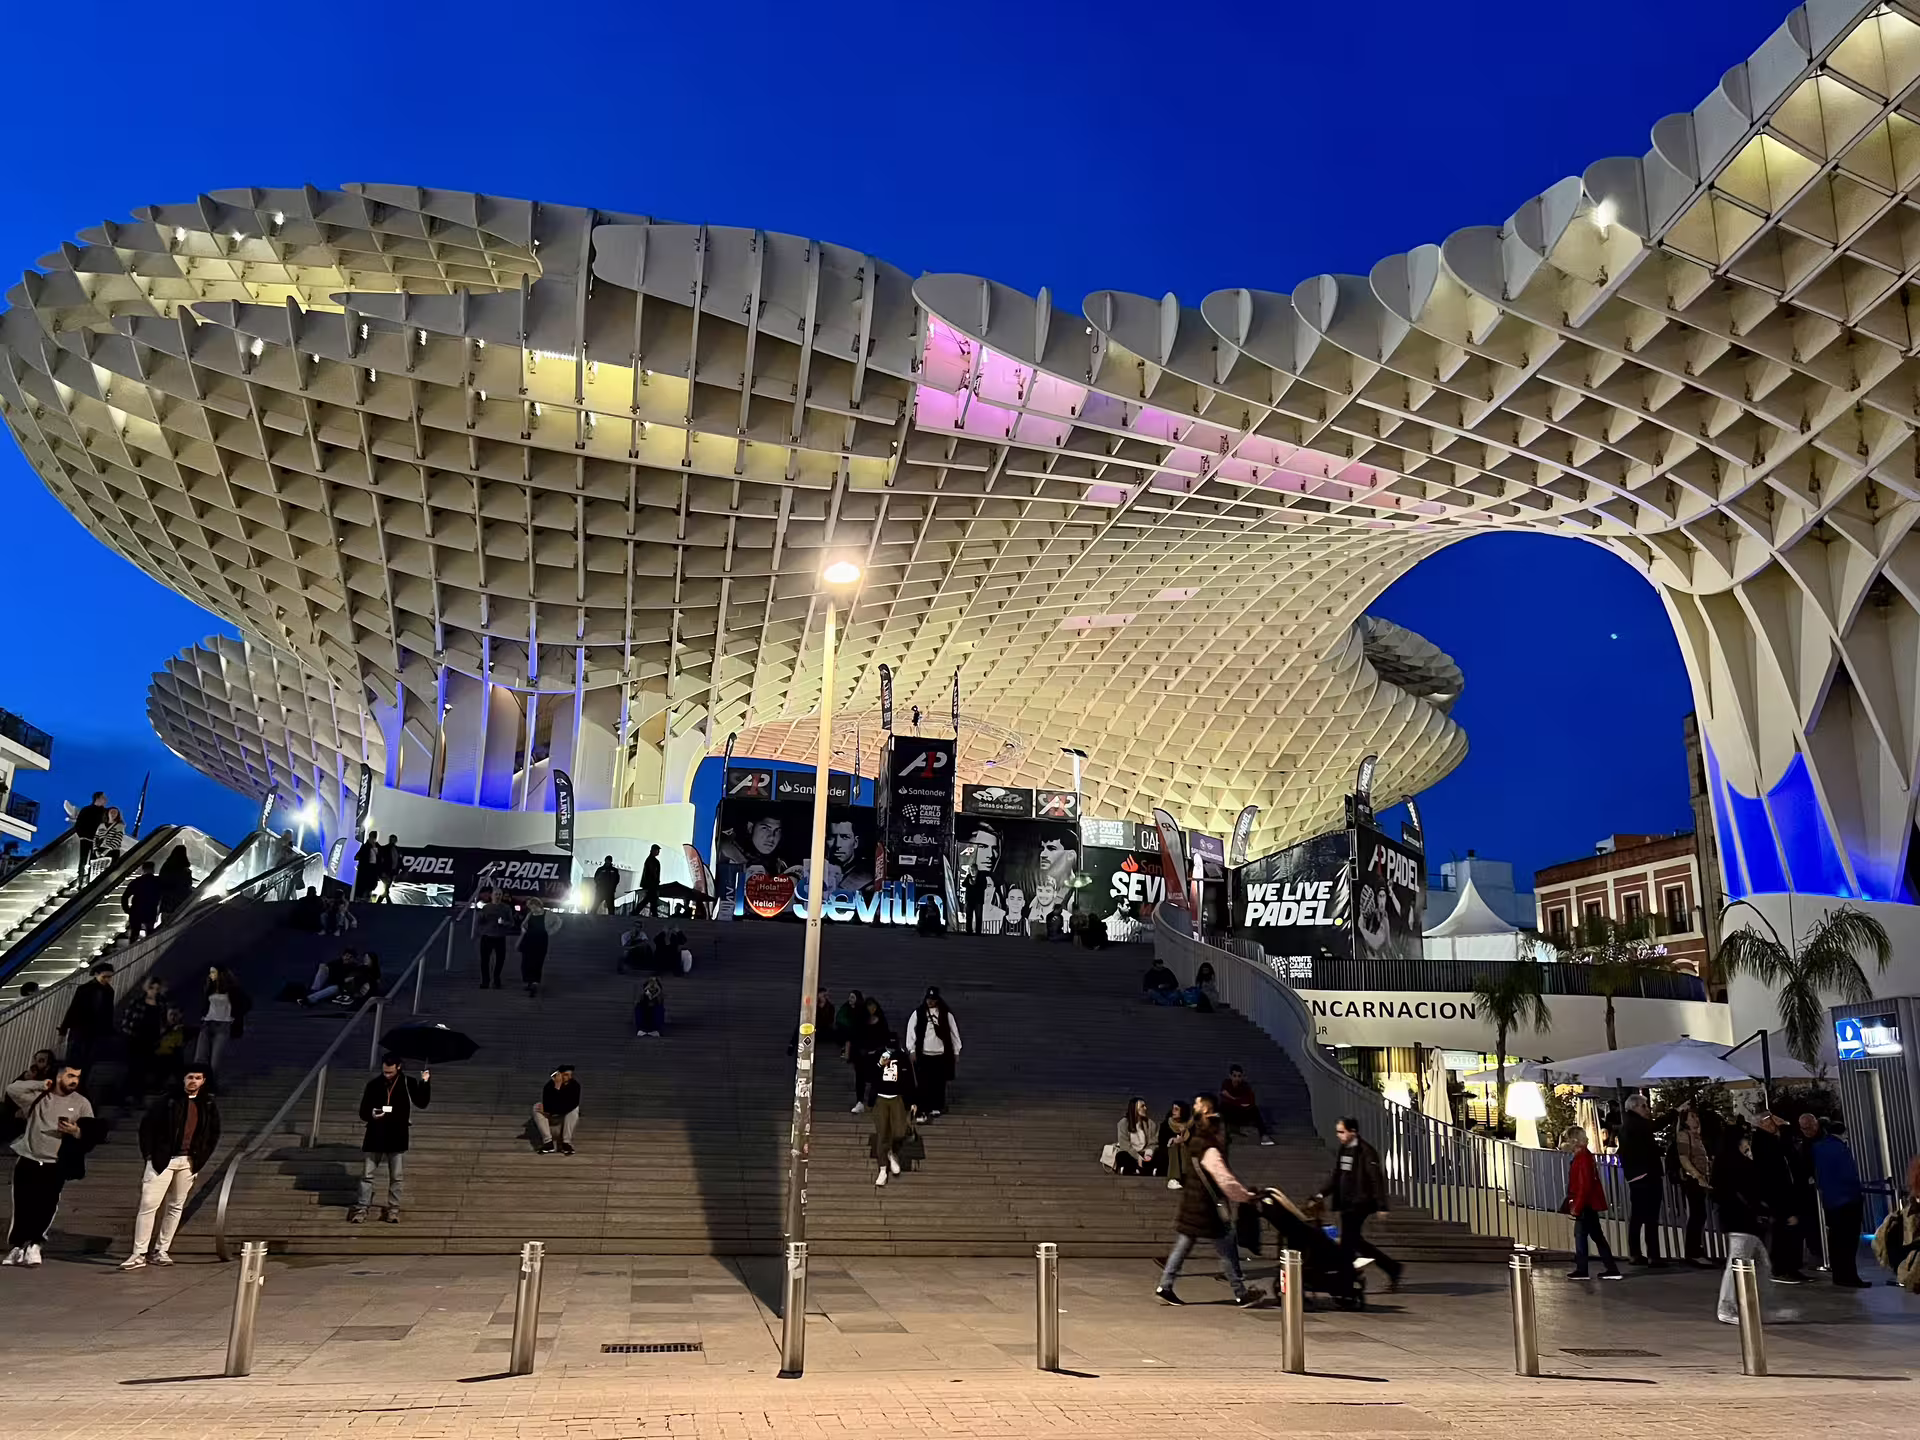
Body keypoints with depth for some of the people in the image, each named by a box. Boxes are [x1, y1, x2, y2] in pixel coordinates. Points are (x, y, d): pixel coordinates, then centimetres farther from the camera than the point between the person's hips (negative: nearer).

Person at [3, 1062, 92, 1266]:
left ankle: (32, 1245, 8)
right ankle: (17, 1247, 17)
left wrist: (76, 1132, -19)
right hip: (27, 1160, 0)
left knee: (45, 1208, -6)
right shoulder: (38, 1096, 4)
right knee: (23, 1207, 3)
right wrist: (40, 1085, -5)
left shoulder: (82, 1103, 3)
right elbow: (12, 1089, -10)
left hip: (55, 1165, 0)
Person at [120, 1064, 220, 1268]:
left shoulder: (208, 1105, 5)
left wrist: (201, 1158, 5)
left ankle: (160, 1251, 16)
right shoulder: (167, 1101, -4)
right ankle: (139, 1254, -6)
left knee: (176, 1207, 8)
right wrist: (149, 1155, -7)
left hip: (188, 1162, 3)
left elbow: (213, 1134, 13)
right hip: (162, 1159, -3)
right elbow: (147, 1125, -2)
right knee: (148, 1205, -9)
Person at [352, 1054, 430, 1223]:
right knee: (367, 1175, 4)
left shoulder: (408, 1083, -2)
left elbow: (421, 1103, -6)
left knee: (397, 1177, 5)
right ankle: (361, 1208, 13)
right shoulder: (373, 1084, 0)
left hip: (397, 1138, -1)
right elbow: (363, 1111, 4)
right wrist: (371, 1115, -18)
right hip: (375, 1137, 1)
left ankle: (393, 1209, 15)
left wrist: (425, 1083, -18)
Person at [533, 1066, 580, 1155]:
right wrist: (557, 1087, -41)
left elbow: (573, 1104, -32)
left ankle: (566, 1143, -31)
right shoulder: (549, 1086, -22)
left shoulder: (575, 1085, -20)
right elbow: (547, 1107, -36)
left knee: (574, 1108, -29)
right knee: (537, 1108, -25)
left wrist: (553, 1109, -30)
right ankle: (548, 1143, -29)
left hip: (567, 1117, 0)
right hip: (550, 1117, 0)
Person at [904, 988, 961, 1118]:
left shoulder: (946, 1014, 3)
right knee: (923, 1084, -2)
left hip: (941, 1054, 1)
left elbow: (954, 1033, 8)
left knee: (939, 1083, 6)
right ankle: (923, 1110, 2)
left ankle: (936, 1108, 19)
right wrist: (912, 1049, -4)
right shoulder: (918, 1014, 1)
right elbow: (911, 1031, 1)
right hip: (923, 1054, -1)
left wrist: (956, 1052, 8)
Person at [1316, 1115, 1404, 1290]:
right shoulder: (1342, 1151, 12)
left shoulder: (1366, 1152, -13)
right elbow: (1335, 1176, 16)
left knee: (1347, 1242, -7)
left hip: (1359, 1204, -9)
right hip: (1346, 1204, 9)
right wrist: (1322, 1193, 4)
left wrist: (1381, 1205, -18)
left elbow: (1377, 1179, -15)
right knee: (1356, 1241, 13)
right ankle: (1392, 1267, 25)